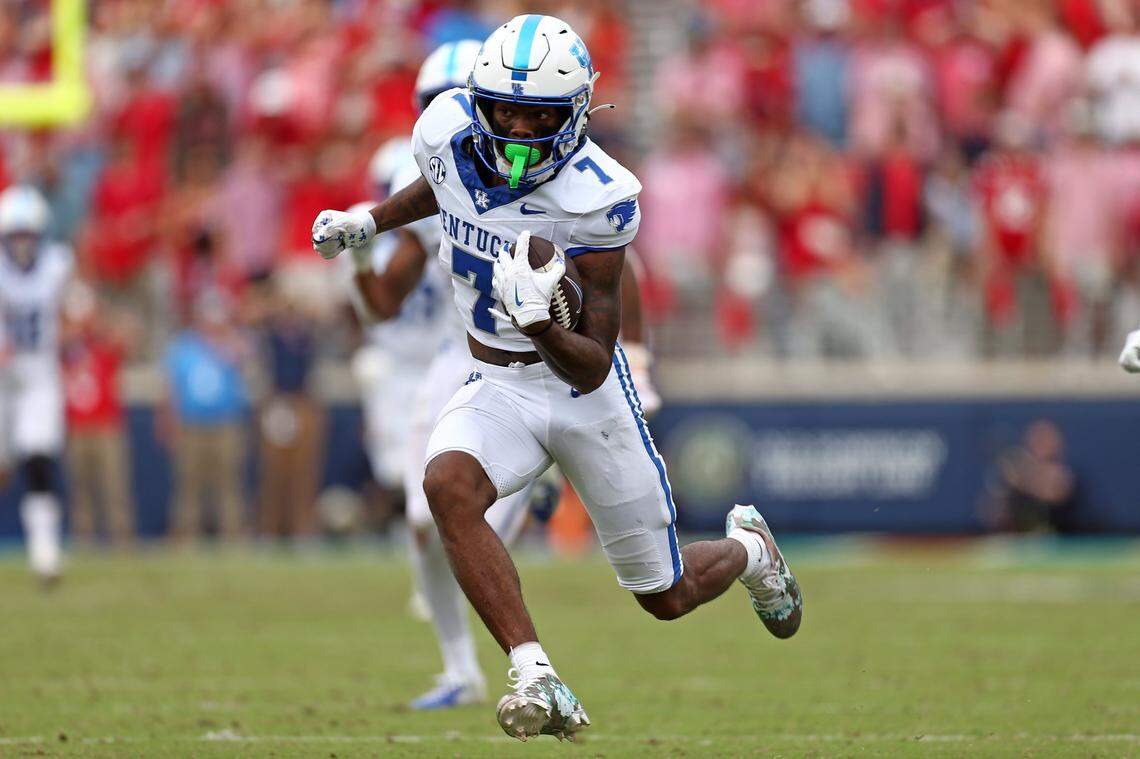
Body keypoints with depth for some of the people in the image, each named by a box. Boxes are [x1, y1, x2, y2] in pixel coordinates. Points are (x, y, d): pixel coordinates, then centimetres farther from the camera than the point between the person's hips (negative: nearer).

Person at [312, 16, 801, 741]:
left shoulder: (595, 198, -25)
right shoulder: (448, 132, -13)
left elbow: (591, 367, -25)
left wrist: (543, 327, -43)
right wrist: (369, 222, 12)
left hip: (585, 391, -3)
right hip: (497, 388, 3)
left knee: (668, 598, 10)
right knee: (448, 483, -33)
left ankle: (747, 547, 47)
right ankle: (539, 683, -36)